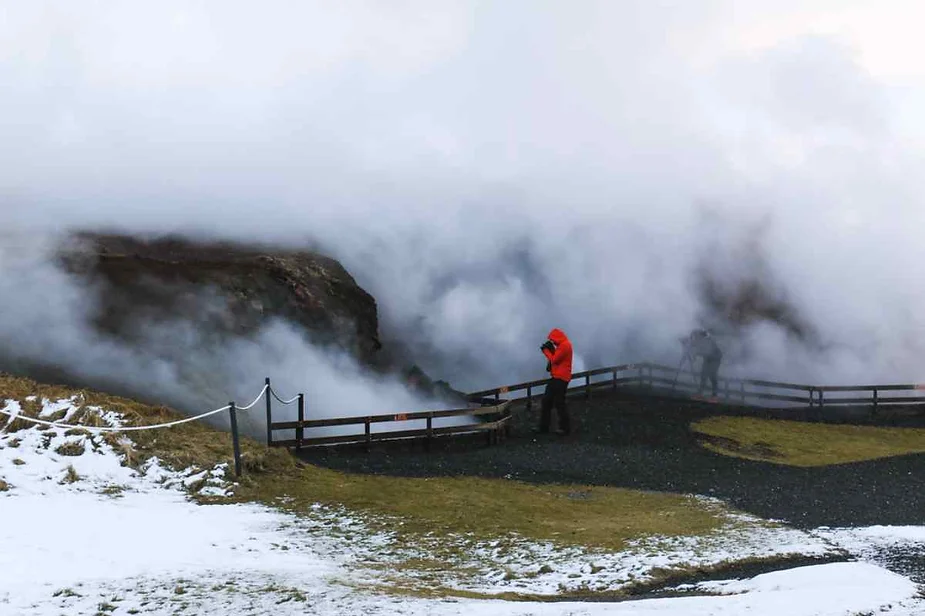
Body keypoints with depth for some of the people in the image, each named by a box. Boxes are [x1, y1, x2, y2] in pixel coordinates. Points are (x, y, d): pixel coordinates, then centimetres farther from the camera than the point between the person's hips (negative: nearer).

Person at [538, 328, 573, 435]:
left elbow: (554, 360, -16)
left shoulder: (565, 345, -15)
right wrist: (551, 349, 4)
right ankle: (543, 427, 14)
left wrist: (546, 350, -4)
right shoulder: (563, 345, 18)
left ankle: (565, 428, 1)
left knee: (559, 403, -6)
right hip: (556, 377, 11)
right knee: (546, 401, 11)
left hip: (560, 378, -11)